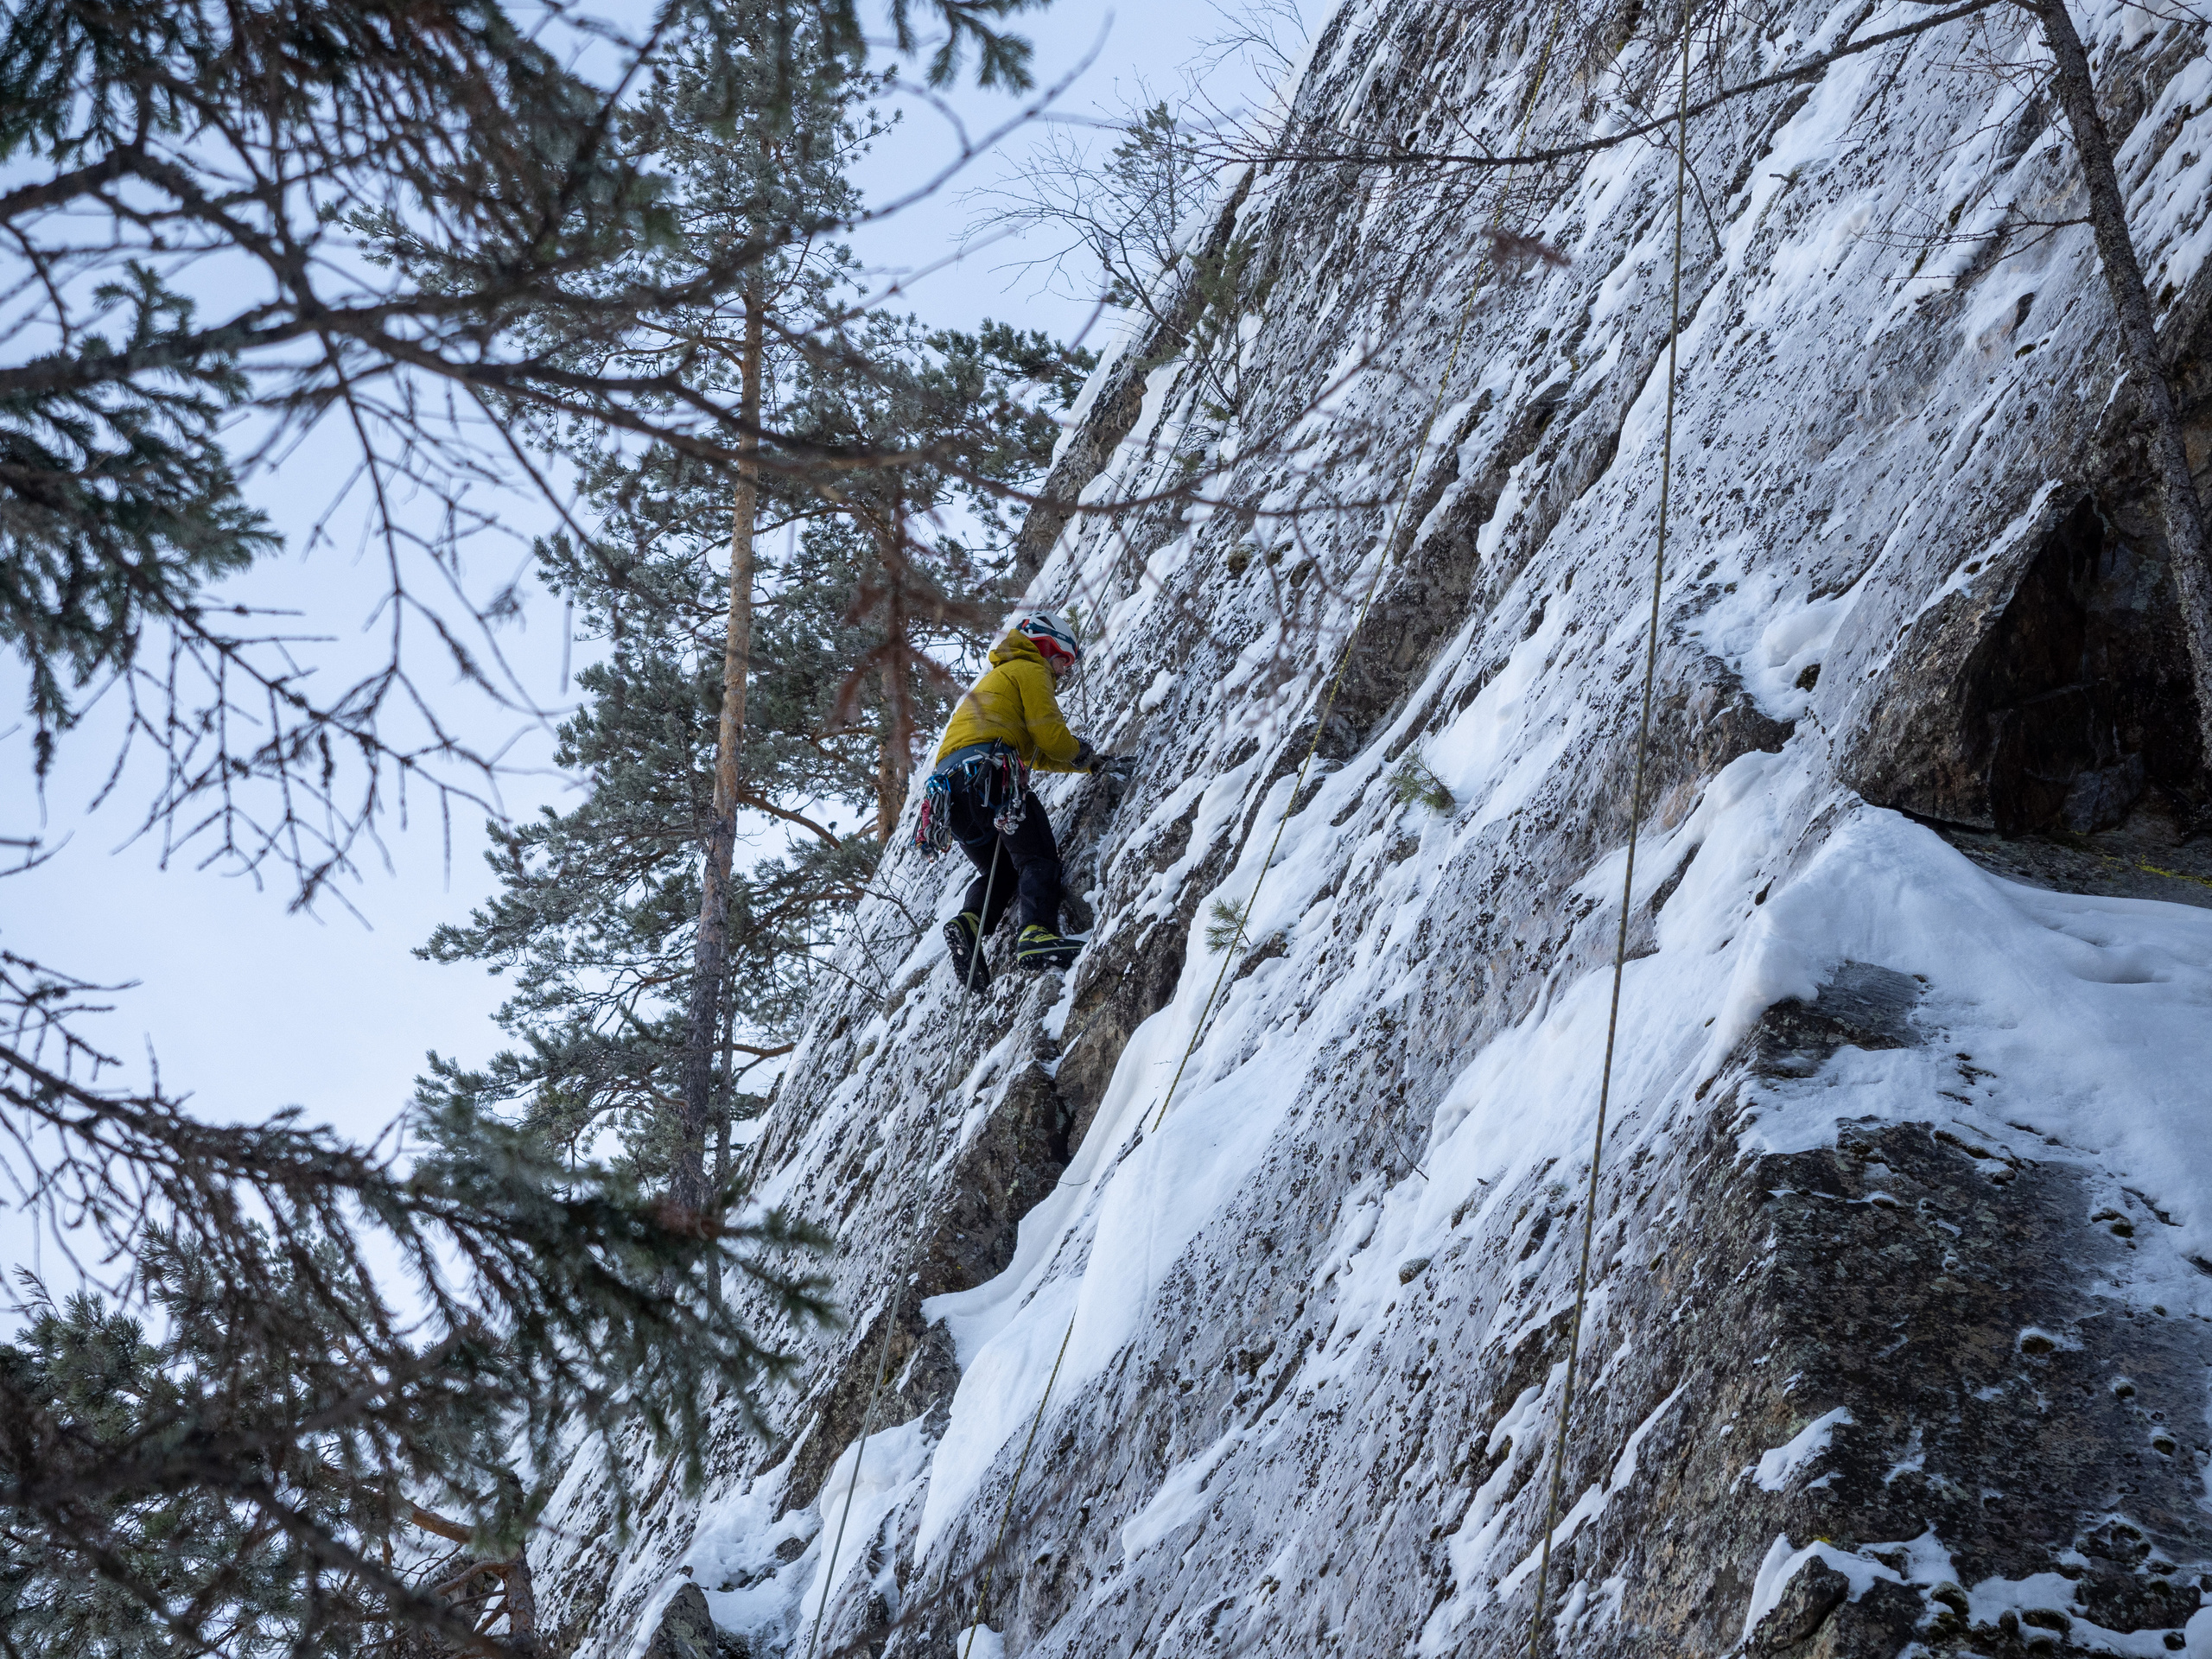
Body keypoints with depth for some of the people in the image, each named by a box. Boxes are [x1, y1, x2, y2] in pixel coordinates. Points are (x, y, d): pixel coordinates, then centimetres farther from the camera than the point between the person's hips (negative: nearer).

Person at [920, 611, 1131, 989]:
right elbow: (1050, 736, -2)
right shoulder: (1030, 669, 10)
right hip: (987, 772, -9)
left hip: (949, 789, 9)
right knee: (1038, 859, -14)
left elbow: (1037, 756, 39)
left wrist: (1096, 763, 34)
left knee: (1000, 870, 17)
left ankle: (970, 923, -11)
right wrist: (1083, 753, 19)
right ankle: (1036, 934, -36)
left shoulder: (995, 678, 40)